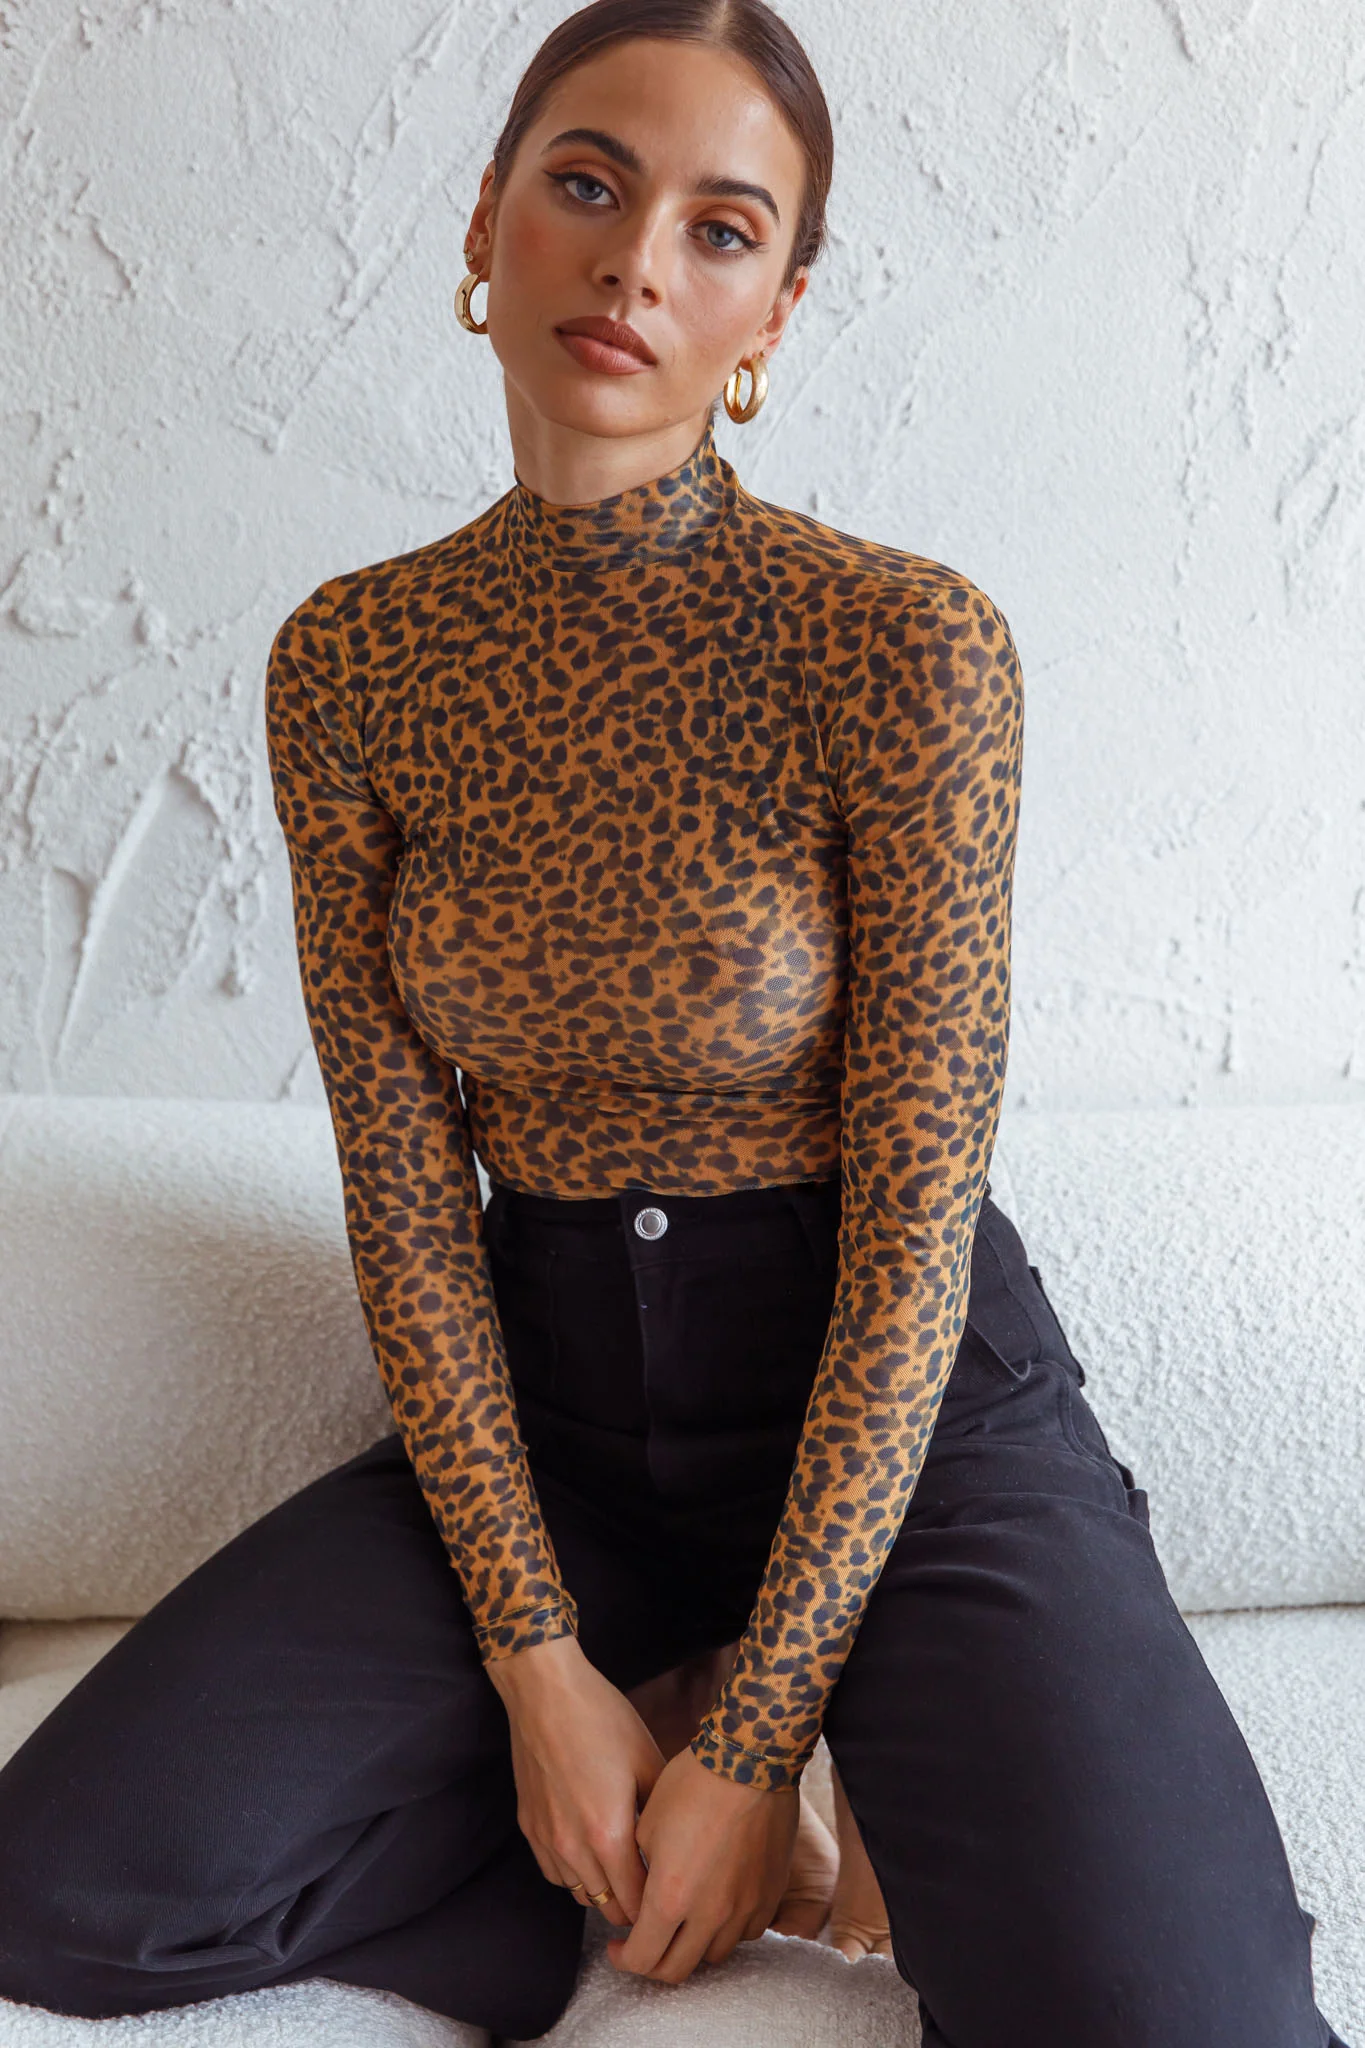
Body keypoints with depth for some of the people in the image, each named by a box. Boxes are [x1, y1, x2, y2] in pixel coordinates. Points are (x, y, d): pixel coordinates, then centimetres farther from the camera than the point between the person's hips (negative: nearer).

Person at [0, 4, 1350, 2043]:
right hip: (548, 1397, 4)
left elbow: (915, 1229, -15)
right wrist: (537, 1664, -10)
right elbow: (405, 1188, -3)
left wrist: (751, 1742, -15)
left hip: (908, 1399, -3)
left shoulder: (908, 641, -15)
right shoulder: (348, 662, -3)